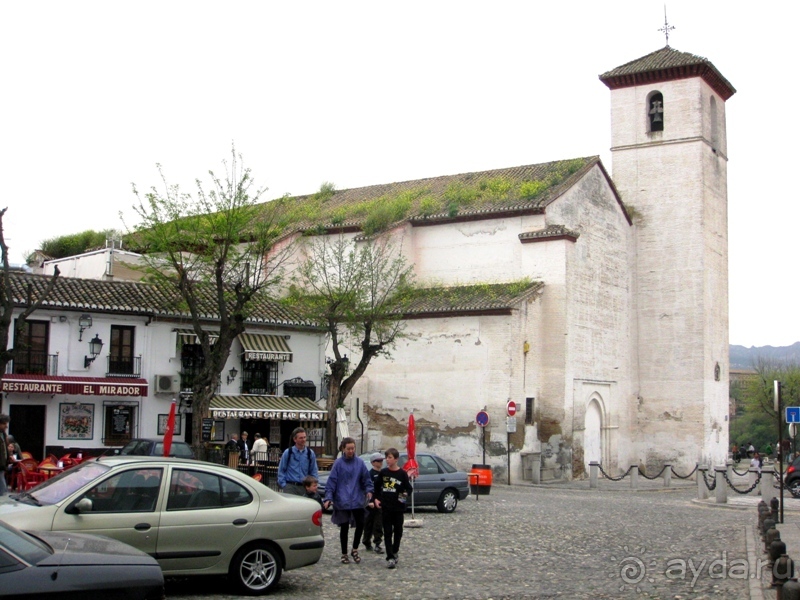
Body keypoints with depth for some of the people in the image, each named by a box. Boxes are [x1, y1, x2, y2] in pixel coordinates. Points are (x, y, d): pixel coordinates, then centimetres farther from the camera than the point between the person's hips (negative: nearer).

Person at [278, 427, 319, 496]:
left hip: (305, 487, 3)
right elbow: (281, 471, 4)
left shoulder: (310, 453, 7)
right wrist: (283, 484, -5)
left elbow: (314, 472, 12)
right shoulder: (287, 453, 0)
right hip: (290, 487, -2)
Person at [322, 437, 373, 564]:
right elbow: (332, 481, -4)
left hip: (357, 501, 2)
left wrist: (369, 490, -7)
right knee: (344, 527, 5)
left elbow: (366, 479, 10)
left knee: (360, 524, -1)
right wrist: (328, 498, -11)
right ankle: (344, 554, 19)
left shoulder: (360, 463, 4)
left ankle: (355, 550, 20)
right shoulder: (338, 463, -3)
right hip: (342, 501, -2)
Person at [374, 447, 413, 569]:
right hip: (385, 507, 1)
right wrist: (376, 498, 2)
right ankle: (390, 557, -2)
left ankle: (395, 552, 31)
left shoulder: (402, 473, -4)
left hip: (398, 507, -1)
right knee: (387, 532, -1)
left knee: (398, 531, 11)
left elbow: (409, 488, 0)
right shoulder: (383, 472, 3)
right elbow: (378, 487, 13)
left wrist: (405, 495, -19)